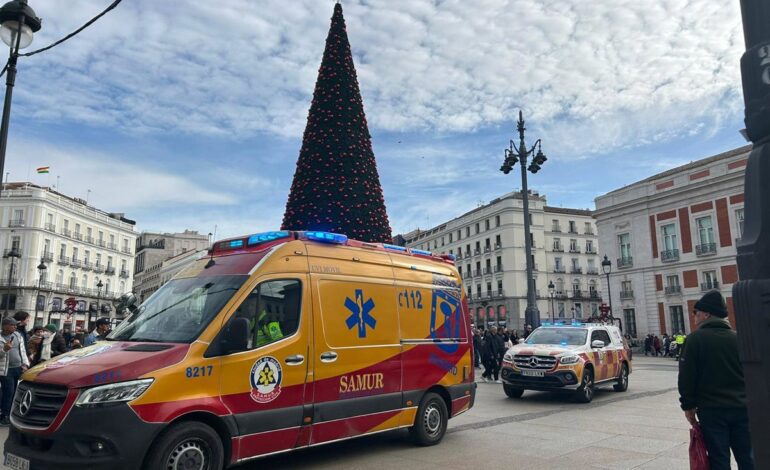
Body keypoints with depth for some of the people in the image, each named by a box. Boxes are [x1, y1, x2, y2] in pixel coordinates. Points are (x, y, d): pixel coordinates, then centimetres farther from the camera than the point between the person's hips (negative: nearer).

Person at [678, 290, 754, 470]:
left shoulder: (696, 338, -9)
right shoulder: (737, 337, 5)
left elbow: (686, 376, -11)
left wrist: (688, 406, -1)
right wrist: (746, 399, 20)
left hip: (711, 409, -4)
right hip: (742, 408, 4)